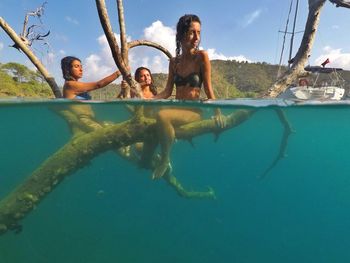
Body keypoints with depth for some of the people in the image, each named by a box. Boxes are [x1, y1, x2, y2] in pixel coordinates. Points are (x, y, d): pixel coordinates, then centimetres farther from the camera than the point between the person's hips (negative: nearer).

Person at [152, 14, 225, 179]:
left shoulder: (202, 56, -2)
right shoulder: (174, 62, 11)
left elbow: (208, 89, -3)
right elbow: (167, 92, 7)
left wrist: (217, 112, -12)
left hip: (194, 111, -5)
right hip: (176, 109, 6)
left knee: (162, 116, -33)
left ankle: (165, 160, -12)